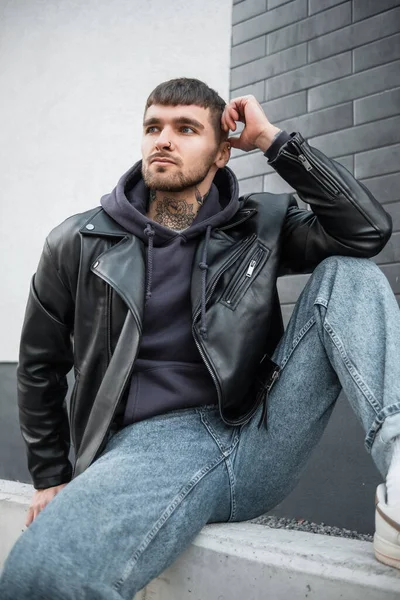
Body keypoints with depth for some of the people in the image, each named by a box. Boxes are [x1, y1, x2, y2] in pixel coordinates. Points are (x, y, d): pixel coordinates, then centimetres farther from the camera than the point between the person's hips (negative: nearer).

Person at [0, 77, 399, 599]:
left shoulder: (259, 225, 10)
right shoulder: (78, 245, 8)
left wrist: (275, 140, -3)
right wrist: (51, 477, 16)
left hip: (258, 438, 3)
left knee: (348, 273, -11)